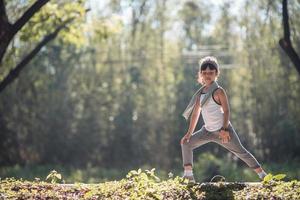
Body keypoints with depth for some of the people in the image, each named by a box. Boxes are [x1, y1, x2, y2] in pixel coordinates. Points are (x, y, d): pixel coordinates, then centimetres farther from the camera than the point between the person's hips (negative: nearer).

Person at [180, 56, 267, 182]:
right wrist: (189, 133, 8)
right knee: (186, 143, -2)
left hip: (222, 130, -6)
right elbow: (196, 113, 11)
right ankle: (188, 175, -2)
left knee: (240, 152, -2)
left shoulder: (218, 91, -11)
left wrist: (224, 129, -26)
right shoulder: (201, 92, 8)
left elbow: (226, 111, -14)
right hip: (208, 131, 6)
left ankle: (262, 175, 7)